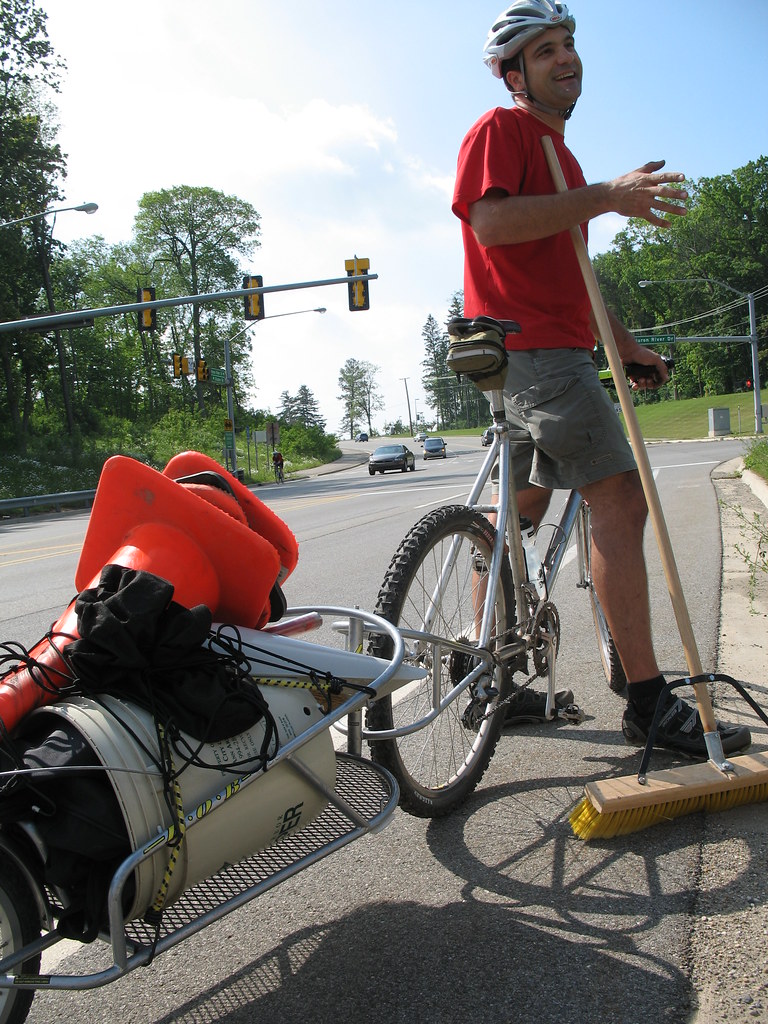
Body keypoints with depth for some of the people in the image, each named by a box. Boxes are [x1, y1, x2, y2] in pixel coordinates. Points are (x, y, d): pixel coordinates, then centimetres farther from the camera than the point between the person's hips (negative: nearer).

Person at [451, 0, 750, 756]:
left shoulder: (557, 154, 28)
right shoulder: (501, 128, 0)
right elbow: (492, 220, -20)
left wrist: (625, 345, 24)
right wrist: (609, 196, -22)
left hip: (550, 349, 10)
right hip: (530, 349, -10)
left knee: (521, 510, 12)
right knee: (620, 499, -17)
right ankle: (648, 703, -16)